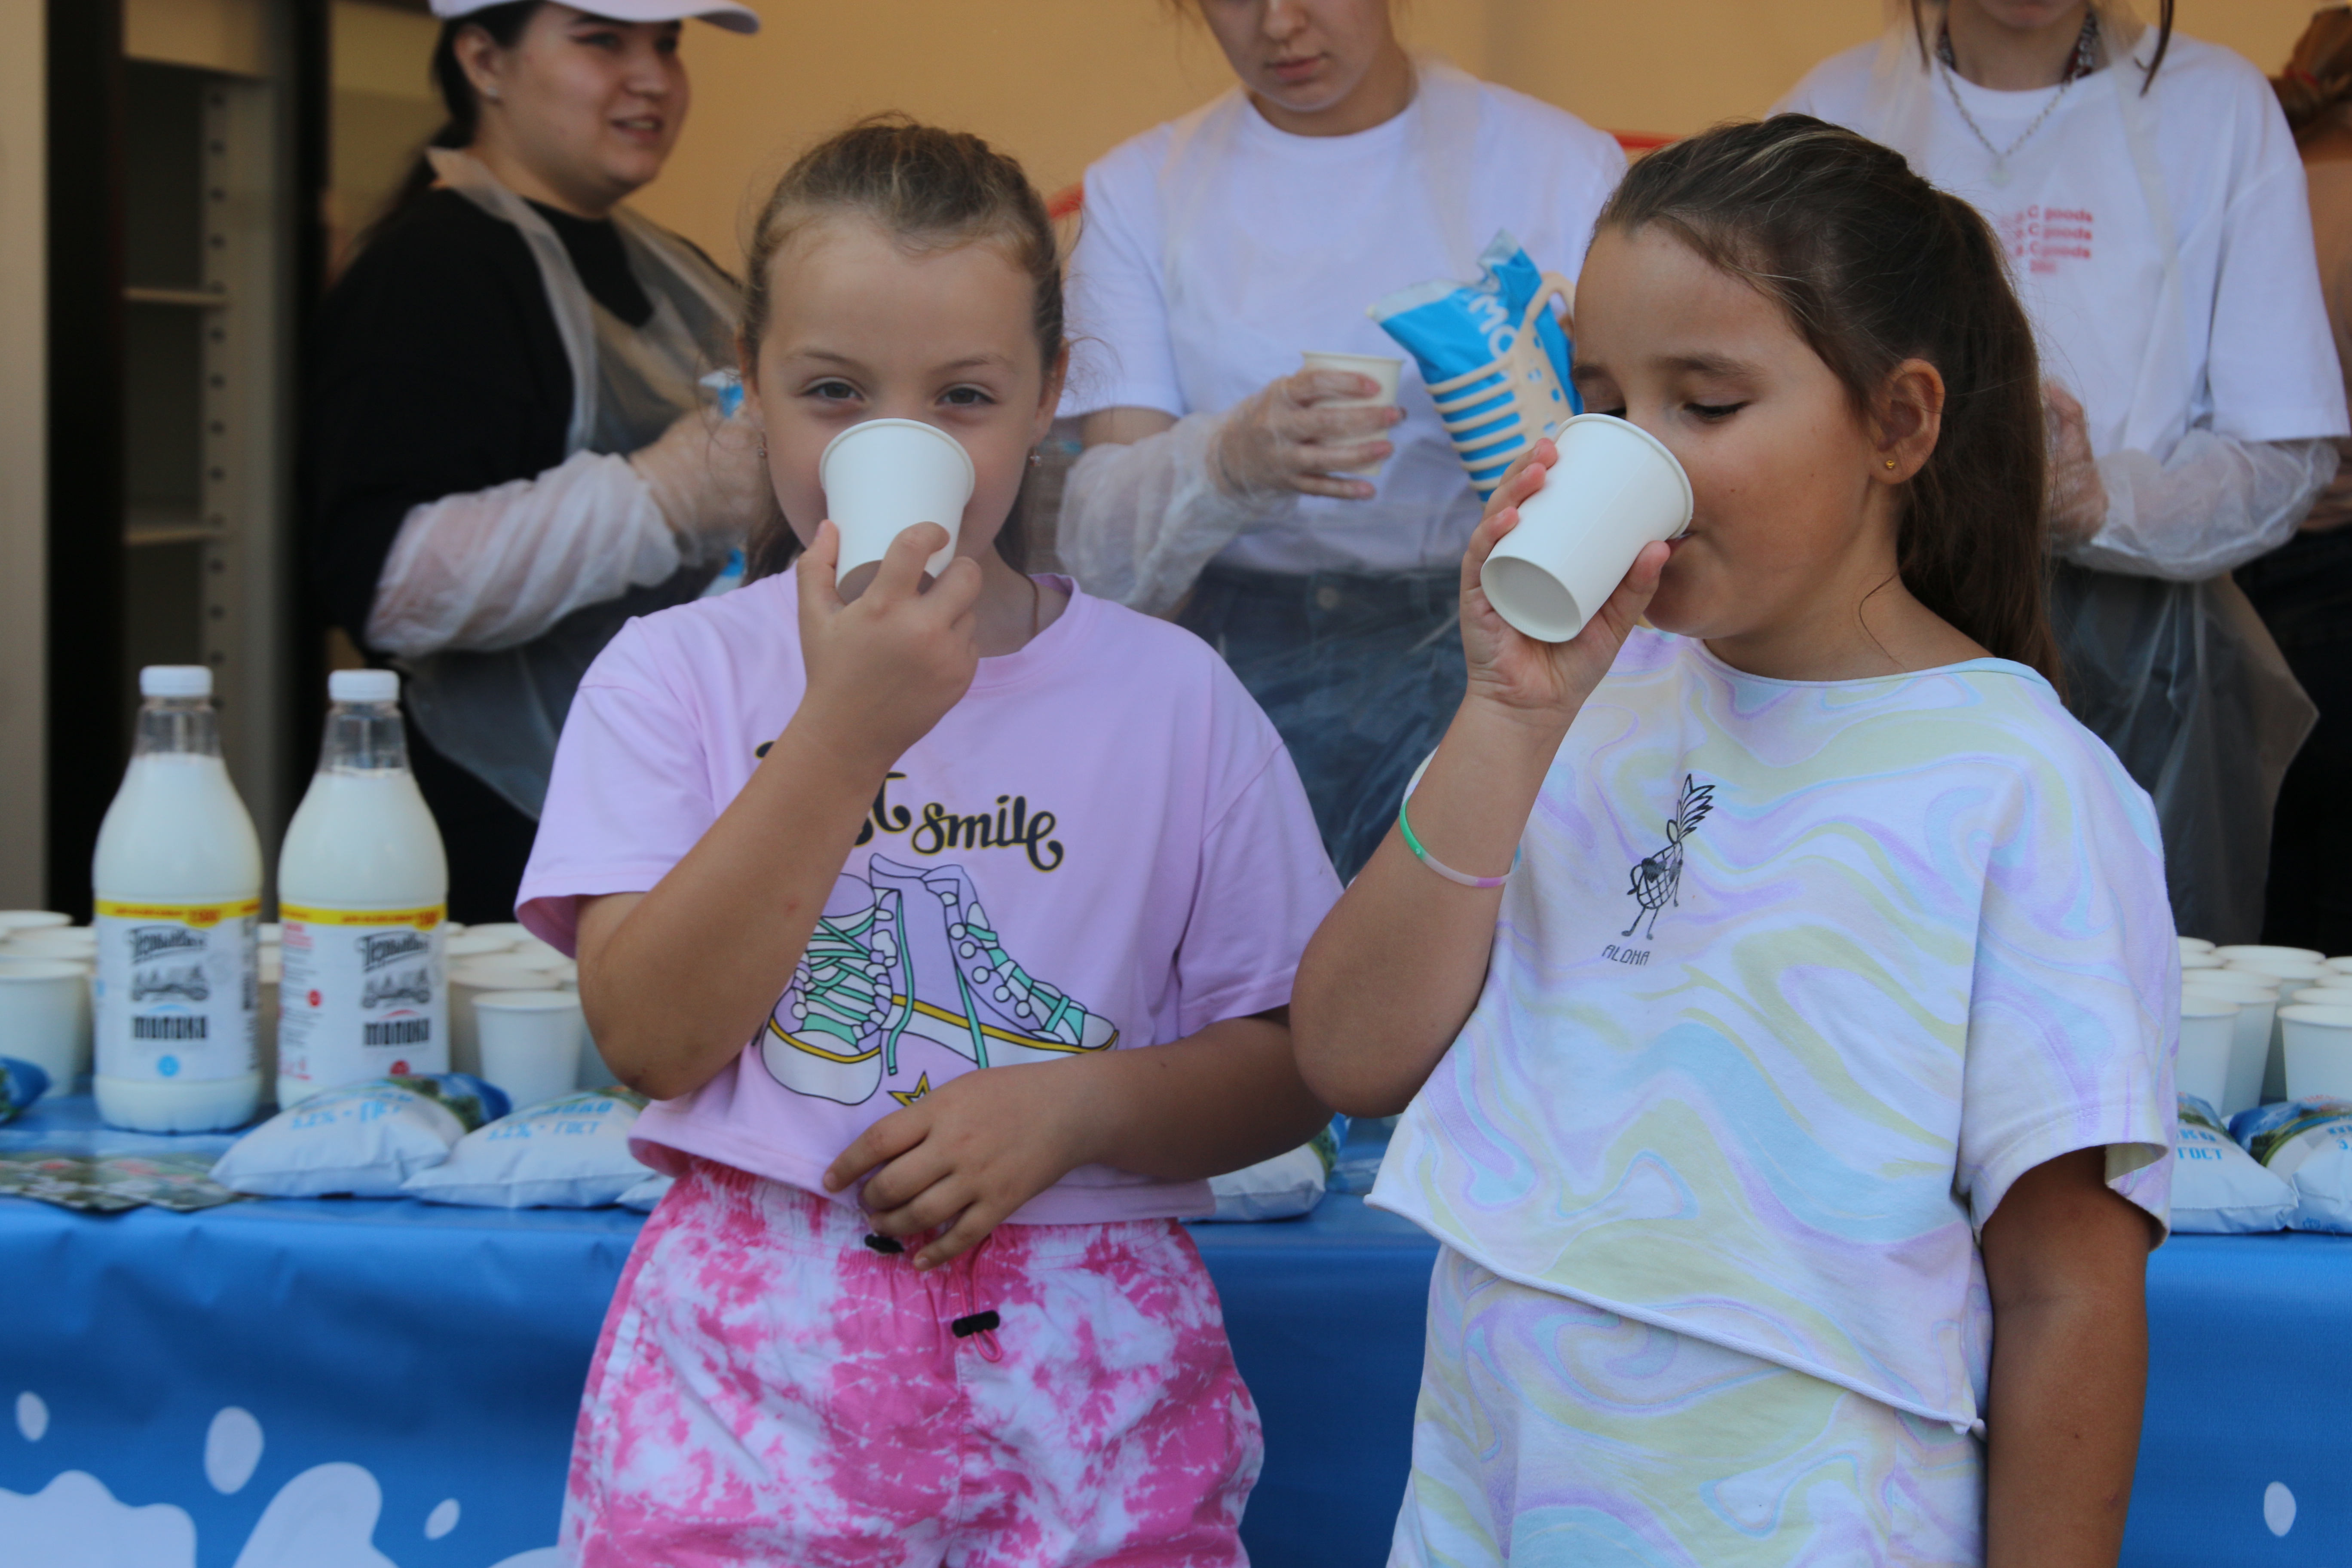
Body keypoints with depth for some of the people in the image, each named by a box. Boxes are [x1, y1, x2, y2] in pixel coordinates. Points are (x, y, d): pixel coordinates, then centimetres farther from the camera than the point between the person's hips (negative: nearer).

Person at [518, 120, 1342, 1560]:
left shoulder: (1173, 699, 3)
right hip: (760, 1355, 0)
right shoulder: (678, 673, 2)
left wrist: (1076, 1103, -13)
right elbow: (652, 1037, -10)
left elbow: (1301, 1060, 5)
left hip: (1084, 1361, 1)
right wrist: (842, 735, -17)